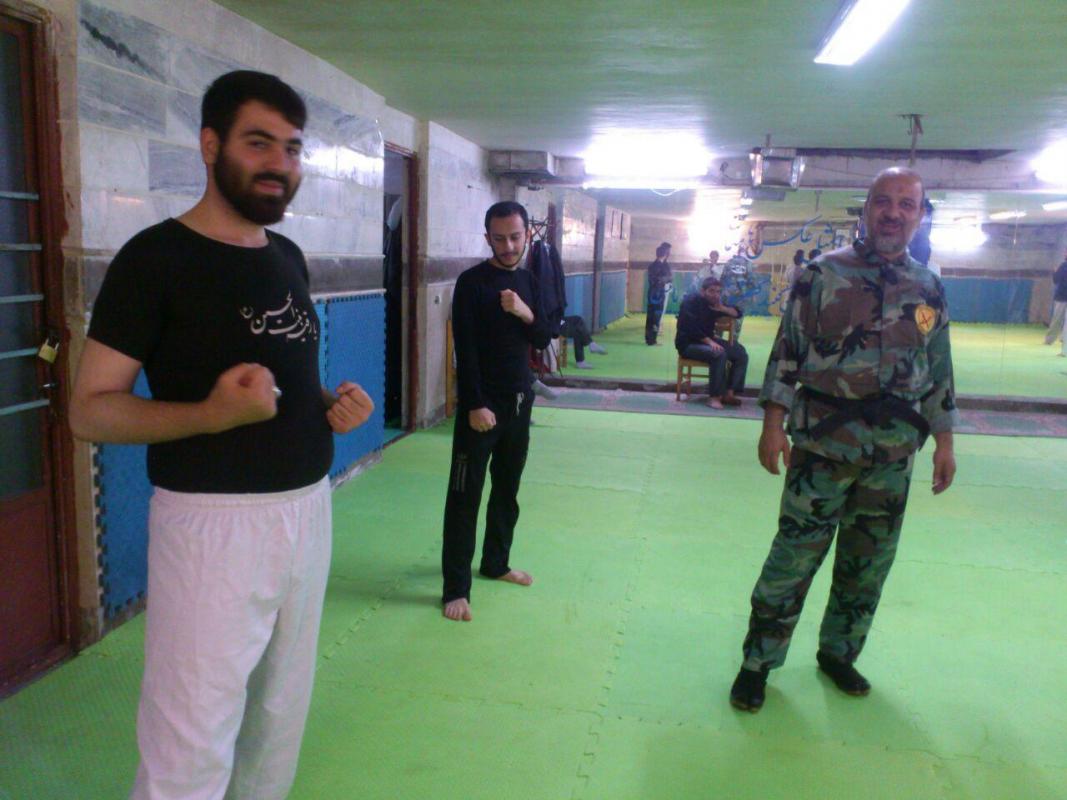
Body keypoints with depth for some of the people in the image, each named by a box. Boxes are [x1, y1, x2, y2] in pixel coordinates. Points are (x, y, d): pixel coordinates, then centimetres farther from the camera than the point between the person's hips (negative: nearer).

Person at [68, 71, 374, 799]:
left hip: (307, 510, 7)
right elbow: (90, 410, -12)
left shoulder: (288, 257, 10)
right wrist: (211, 414, -29)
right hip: (212, 521, -7)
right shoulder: (156, 258, -11)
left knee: (281, 717, 19)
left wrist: (336, 401, -1)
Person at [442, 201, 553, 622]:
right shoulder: (472, 282, -10)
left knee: (507, 488, 16)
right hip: (482, 403, -6)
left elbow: (542, 340, 9)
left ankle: (496, 562, 33)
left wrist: (527, 314, -11)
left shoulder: (527, 280, 10)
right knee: (465, 495, -4)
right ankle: (456, 587, 2)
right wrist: (475, 405, -19)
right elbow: (465, 351, -14)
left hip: (520, 401, 7)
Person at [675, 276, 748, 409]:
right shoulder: (691, 302, -12)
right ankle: (714, 397, -30)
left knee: (741, 354, -5)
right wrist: (709, 341, -31)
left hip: (707, 341, 8)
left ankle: (729, 393, -9)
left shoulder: (714, 304, 10)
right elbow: (691, 328, -23)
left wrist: (722, 308, -10)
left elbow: (737, 313, 11)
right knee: (719, 354, -34)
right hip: (688, 344, -8)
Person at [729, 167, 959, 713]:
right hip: (823, 445, -4)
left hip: (895, 453, 4)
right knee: (794, 556, -1)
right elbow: (787, 353, -6)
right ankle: (757, 662, 14)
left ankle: (838, 653, 33)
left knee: (868, 565, 14)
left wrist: (944, 442, 12)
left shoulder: (929, 289, 7)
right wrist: (773, 424, -11)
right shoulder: (823, 274, -5)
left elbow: (939, 371, 13)